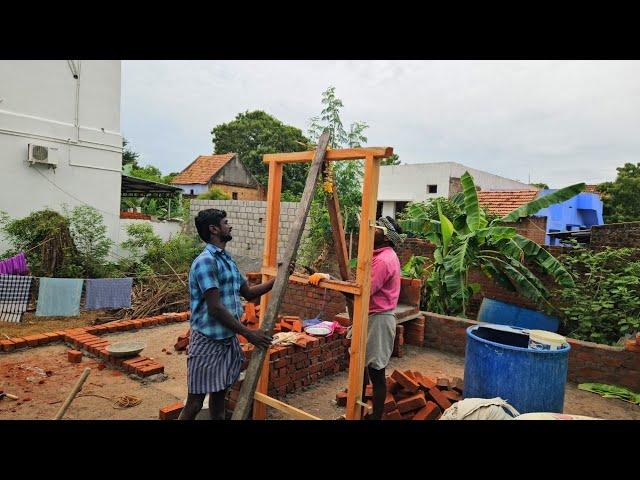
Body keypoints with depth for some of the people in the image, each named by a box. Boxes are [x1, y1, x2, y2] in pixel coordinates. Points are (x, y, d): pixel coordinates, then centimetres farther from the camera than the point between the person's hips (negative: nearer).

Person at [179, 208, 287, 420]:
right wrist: (248, 333, -20)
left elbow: (248, 292, 18)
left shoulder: (228, 259, 10)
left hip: (228, 338, 9)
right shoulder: (206, 261, -19)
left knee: (220, 392, 19)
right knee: (195, 403, 0)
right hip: (208, 341, -8)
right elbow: (215, 308, -23)